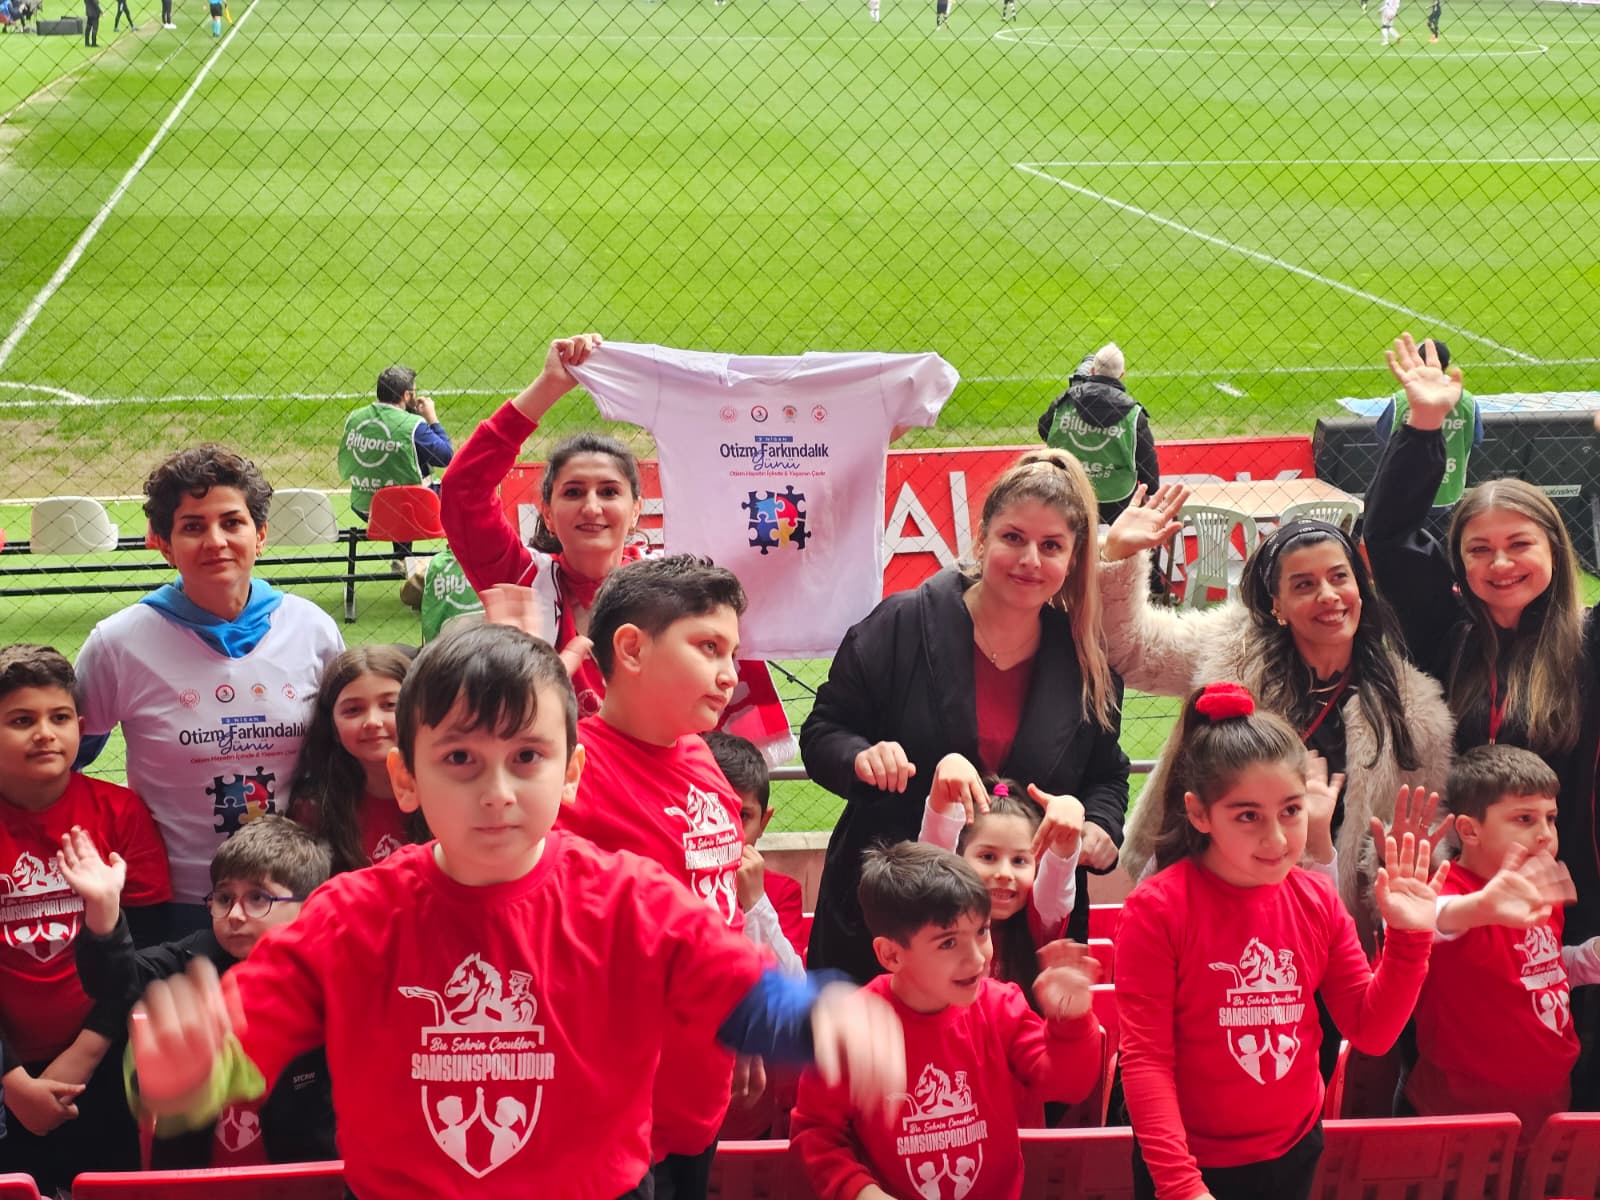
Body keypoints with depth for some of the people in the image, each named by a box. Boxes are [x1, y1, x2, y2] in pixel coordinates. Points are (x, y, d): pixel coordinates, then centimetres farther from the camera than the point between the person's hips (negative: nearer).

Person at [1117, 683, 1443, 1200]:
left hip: (1294, 1154, 5)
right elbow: (1145, 1057, -15)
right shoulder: (1156, 909, -17)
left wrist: (1408, 938, -10)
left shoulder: (1318, 900, -3)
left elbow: (1370, 1032, 2)